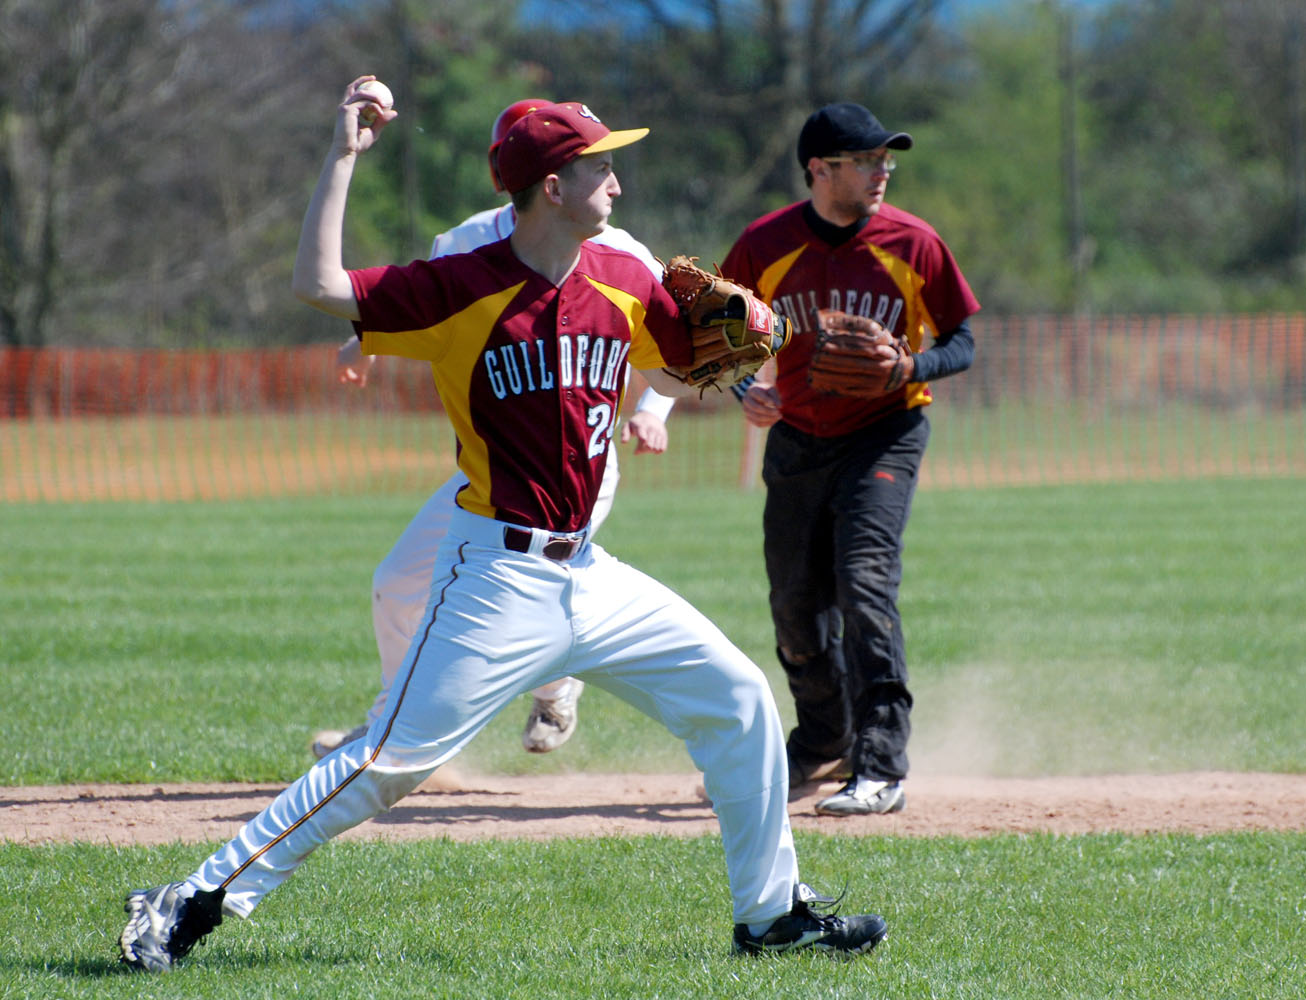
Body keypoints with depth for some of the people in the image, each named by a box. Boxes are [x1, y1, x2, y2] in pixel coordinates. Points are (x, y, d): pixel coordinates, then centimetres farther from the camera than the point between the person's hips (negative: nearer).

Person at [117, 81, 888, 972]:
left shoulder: (624, 282, 6)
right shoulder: (463, 288, -11)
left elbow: (685, 370, 21)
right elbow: (320, 287, -19)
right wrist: (344, 157, -18)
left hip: (589, 576, 6)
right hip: (498, 578, -6)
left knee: (738, 699, 6)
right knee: (391, 762, -11)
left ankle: (773, 912, 19)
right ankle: (193, 905, -7)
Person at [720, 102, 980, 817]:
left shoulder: (913, 244, -10)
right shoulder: (765, 245, -8)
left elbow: (961, 343, -2)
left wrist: (909, 366, -22)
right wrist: (744, 390, -14)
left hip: (885, 435, -3)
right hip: (796, 438, 3)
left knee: (863, 583, -20)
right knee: (796, 604, 11)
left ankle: (881, 770, -20)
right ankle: (824, 747, 35)